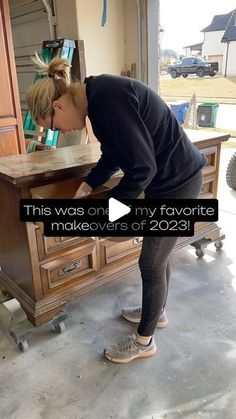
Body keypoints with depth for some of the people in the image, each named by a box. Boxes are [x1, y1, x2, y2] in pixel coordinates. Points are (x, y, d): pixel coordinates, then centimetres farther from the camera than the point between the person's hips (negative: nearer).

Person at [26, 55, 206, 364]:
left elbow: (142, 167, -26)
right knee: (157, 255, 22)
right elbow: (113, 156, 15)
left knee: (152, 263, 4)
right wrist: (86, 187, 7)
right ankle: (156, 312, 46)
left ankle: (144, 342, 26)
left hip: (177, 182, -9)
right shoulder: (98, 97, 5)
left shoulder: (108, 98, -26)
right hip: (166, 178, 9)